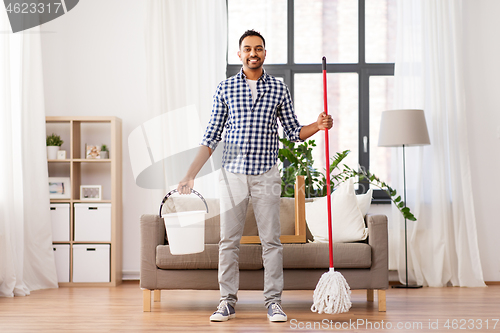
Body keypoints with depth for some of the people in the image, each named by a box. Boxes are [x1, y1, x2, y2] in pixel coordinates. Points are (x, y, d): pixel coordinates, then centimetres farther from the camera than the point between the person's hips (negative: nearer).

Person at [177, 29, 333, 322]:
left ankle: (274, 301, 10)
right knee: (229, 240, 2)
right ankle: (228, 302, 12)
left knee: (272, 240, 1)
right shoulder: (225, 88, 5)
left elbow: (294, 132, 10)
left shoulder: (279, 89, 6)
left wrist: (318, 126, -10)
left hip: (267, 175, 0)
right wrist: (191, 174, 2)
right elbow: (212, 136, 6)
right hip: (232, 174, 0)